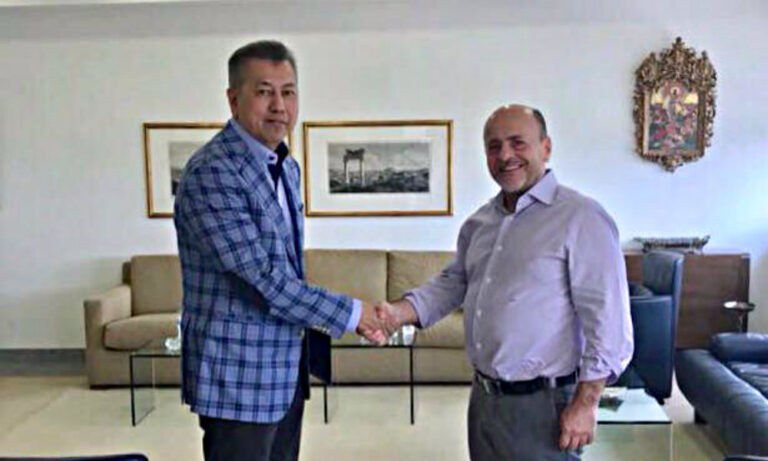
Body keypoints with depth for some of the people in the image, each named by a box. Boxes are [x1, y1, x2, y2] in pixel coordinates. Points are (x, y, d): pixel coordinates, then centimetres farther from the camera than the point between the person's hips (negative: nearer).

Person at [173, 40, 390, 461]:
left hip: (285, 366, 8)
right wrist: (350, 313, -16)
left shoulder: (287, 167, 9)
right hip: (238, 374, -8)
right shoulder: (211, 173, -19)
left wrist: (313, 332, 13)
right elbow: (265, 280, -24)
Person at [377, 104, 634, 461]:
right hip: (483, 398, 7)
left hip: (542, 406, -7)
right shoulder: (479, 222, 9)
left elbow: (608, 320, -16)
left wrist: (585, 403, -17)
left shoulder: (581, 218, -14)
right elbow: (453, 282, 15)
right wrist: (399, 313, -2)